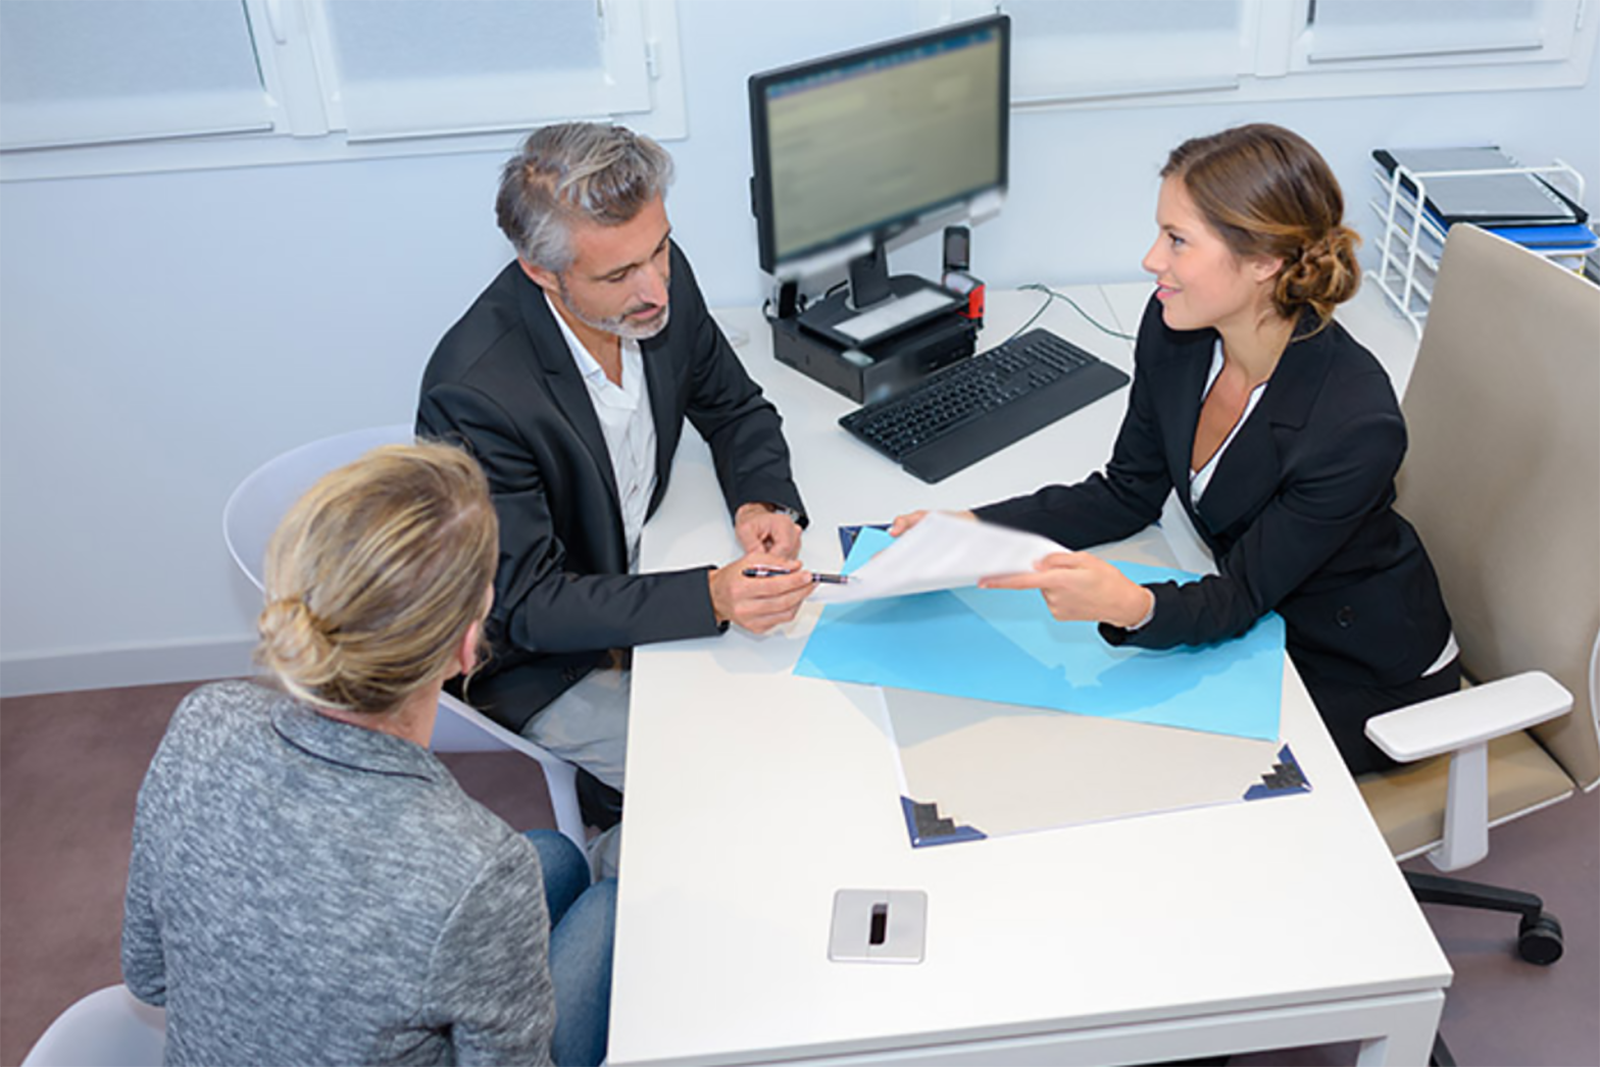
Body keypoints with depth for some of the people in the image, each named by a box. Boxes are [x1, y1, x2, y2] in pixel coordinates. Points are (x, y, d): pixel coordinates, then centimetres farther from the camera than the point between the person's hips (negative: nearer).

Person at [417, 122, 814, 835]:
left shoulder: (659, 279, -14)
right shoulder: (476, 393, -33)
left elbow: (736, 409, 3)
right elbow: (527, 607, -27)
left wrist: (763, 503, -18)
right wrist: (710, 598, -38)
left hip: (640, 574, 6)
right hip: (539, 662, -6)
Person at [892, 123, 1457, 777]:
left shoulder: (1356, 424, -33)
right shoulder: (1175, 330, -16)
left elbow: (1238, 599, -26)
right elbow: (1129, 494, -4)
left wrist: (1132, 606, -48)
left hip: (1366, 675, -5)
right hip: (1262, 626, 5)